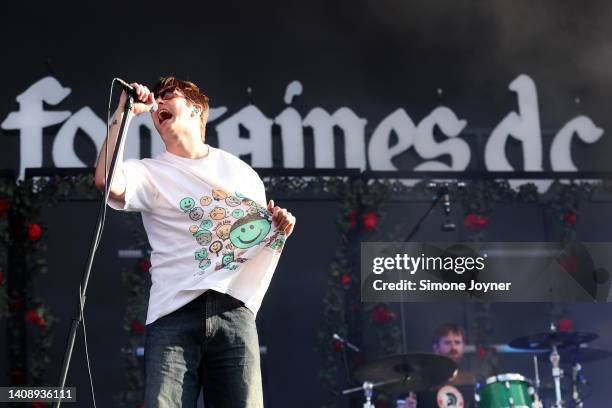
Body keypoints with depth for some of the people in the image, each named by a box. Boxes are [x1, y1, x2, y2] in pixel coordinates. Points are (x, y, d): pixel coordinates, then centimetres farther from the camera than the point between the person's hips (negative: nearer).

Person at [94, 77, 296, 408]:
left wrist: (280, 231, 5)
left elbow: (260, 235, 29)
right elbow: (107, 182, -13)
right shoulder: (151, 173, 10)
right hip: (174, 311, -2)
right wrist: (123, 113, -6)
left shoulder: (240, 171, 20)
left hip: (233, 310, 2)